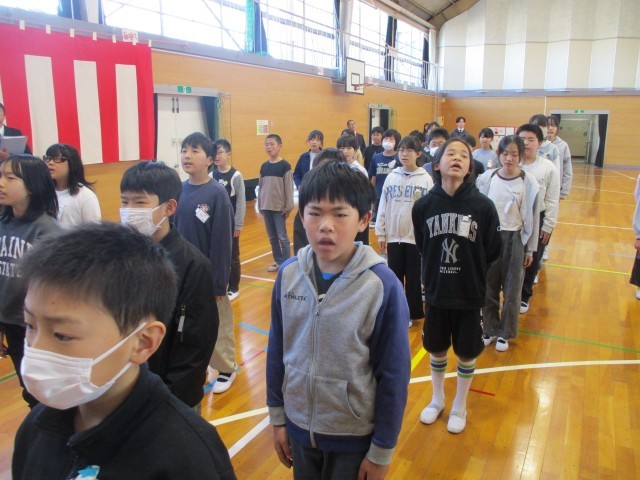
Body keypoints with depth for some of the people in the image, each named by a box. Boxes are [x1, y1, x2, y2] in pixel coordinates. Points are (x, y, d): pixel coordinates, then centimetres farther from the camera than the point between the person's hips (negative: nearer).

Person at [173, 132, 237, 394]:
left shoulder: (217, 194, -16)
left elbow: (222, 241, -16)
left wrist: (219, 282, -16)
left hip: (209, 274, -5)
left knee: (218, 323, 11)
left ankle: (225, 369, 30)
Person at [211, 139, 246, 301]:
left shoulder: (236, 176, -9)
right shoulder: (211, 176, 1)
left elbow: (241, 202, -8)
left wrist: (238, 225, -10)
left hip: (230, 223, -3)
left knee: (232, 256, 8)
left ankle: (233, 288, 22)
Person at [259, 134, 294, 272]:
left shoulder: (285, 166, -7)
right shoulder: (264, 166, 8)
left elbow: (289, 188, -9)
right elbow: (261, 187, 11)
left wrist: (289, 207, -11)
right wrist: (260, 206, 10)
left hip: (279, 207, -5)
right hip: (266, 207, 5)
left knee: (282, 237, -1)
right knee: (272, 237, 12)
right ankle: (278, 262, 23)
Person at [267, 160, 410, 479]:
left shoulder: (382, 285, -21)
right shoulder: (288, 274, -10)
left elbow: (393, 375, -14)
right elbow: (277, 351, 1)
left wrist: (381, 452, -7)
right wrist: (277, 418, 7)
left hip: (355, 438, -3)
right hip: (298, 428, 4)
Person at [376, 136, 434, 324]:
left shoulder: (425, 179, -4)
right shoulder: (391, 177, 4)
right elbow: (383, 206, 5)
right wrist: (381, 233, 3)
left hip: (416, 236, -3)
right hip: (393, 236, 3)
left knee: (413, 278, 8)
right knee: (394, 276, 11)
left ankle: (411, 313, 20)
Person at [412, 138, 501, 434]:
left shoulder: (483, 206, -14)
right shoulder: (424, 205, -10)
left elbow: (492, 252, -3)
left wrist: (468, 271, 2)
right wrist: (440, 272, 4)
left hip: (470, 296, -1)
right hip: (435, 293, 1)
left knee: (466, 355, 15)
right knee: (436, 351, 18)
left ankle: (460, 406, 40)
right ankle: (437, 400, 44)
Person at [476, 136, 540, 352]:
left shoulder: (528, 182, -7)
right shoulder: (487, 178, -2)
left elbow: (532, 217, -2)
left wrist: (530, 249, 0)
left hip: (514, 239, -2)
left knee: (512, 289, 8)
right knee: (489, 287, 10)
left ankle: (505, 333, 24)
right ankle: (490, 329, 27)